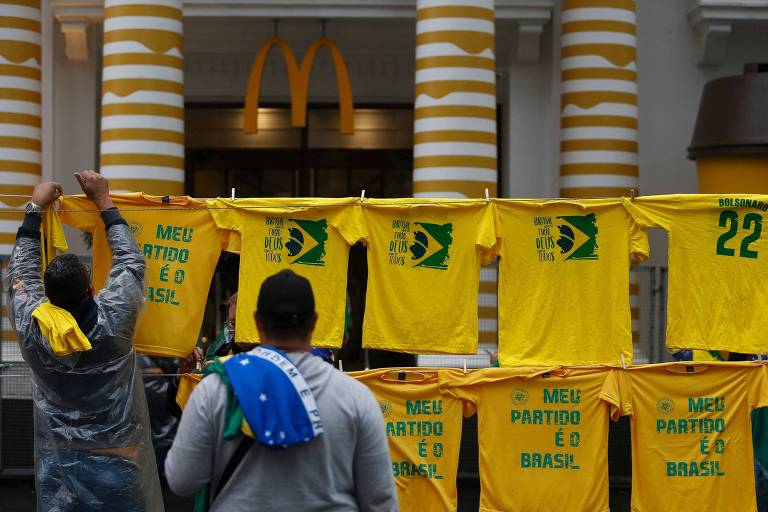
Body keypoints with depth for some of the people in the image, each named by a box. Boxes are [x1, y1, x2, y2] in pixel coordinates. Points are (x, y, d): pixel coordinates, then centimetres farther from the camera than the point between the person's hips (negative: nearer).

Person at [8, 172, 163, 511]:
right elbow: (130, 261, 0)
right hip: (116, 462, -2)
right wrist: (104, 201, 8)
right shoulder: (113, 321, -16)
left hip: (57, 461, 2)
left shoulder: (30, 327, -11)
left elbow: (22, 271, 7)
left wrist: (35, 209, 16)